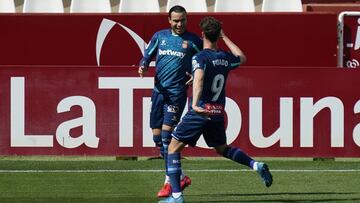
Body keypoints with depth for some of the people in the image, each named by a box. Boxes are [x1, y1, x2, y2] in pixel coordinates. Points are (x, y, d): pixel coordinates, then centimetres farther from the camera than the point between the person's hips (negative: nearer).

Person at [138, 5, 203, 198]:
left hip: (177, 93, -5)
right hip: (159, 91, 5)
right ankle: (181, 177, 17)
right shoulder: (159, 36, 10)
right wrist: (143, 67, -7)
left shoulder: (193, 41, 1)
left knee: (167, 134, -15)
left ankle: (170, 182, -11)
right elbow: (147, 56, 15)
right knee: (157, 137, 4)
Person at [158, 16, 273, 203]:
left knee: (173, 148, 3)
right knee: (222, 148, 27)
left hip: (199, 113, -6)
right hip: (218, 114, 6)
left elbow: (199, 78, -32)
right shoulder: (226, 58, 7)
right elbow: (242, 58, 31)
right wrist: (225, 38, 34)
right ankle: (256, 166, 6)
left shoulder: (200, 57, -12)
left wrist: (195, 104, -43)